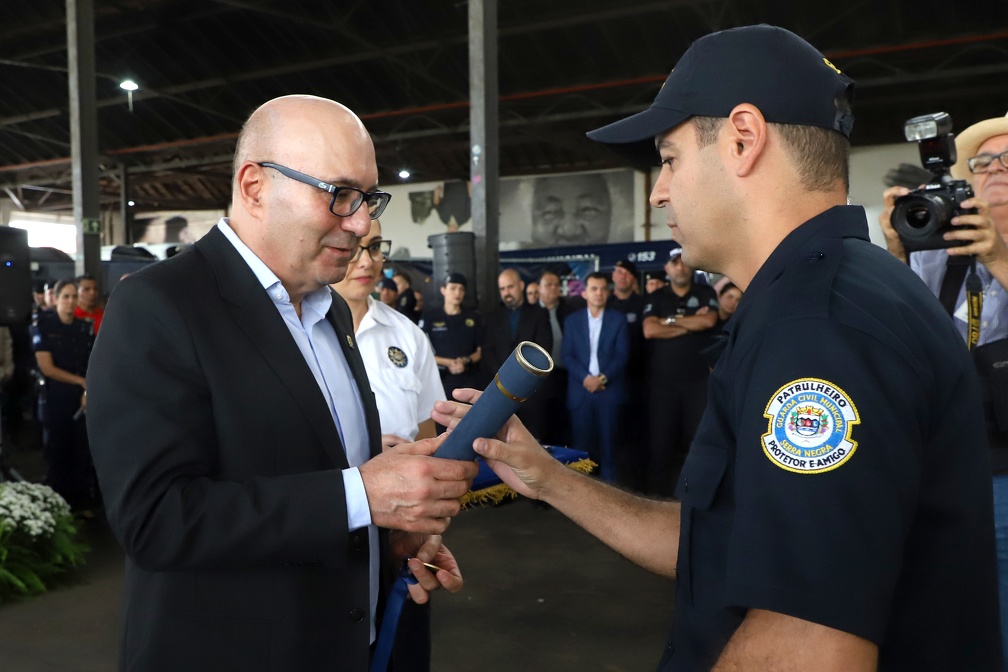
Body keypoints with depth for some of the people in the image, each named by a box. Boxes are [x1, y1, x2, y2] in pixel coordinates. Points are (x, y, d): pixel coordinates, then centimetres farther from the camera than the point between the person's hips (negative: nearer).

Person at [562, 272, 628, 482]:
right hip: (581, 390, 1)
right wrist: (585, 378, -11)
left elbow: (622, 354, -1)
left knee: (607, 441, 1)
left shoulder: (618, 319, 7)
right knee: (581, 442, 1)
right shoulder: (572, 320, 11)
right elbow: (567, 356, 3)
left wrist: (603, 378, -13)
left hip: (609, 390, -1)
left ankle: (608, 483, 8)